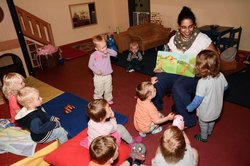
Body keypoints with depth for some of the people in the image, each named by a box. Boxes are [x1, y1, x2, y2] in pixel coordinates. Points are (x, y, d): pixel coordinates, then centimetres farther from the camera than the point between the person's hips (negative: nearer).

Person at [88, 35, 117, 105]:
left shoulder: (107, 52, -5)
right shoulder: (94, 55, -15)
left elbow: (115, 54, -10)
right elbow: (90, 65, -9)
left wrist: (108, 50, -24)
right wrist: (96, 70, -24)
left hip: (108, 76, 3)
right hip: (98, 77, -3)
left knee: (108, 89, 20)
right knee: (98, 90, 11)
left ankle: (108, 99, 43)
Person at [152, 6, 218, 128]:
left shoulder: (202, 39, -11)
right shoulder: (174, 39, 2)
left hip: (196, 75, -4)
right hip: (177, 72, 5)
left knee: (178, 87, -33)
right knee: (157, 79, -20)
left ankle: (187, 121, -10)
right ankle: (155, 108, 7)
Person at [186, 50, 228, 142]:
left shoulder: (203, 82, -37)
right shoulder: (221, 76, -18)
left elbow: (198, 99, -28)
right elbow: (225, 87, 2)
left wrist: (189, 108, -12)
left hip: (205, 111, -6)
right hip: (217, 108, 6)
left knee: (203, 124, 24)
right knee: (212, 122, 33)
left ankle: (203, 137, 48)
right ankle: (209, 132, 59)